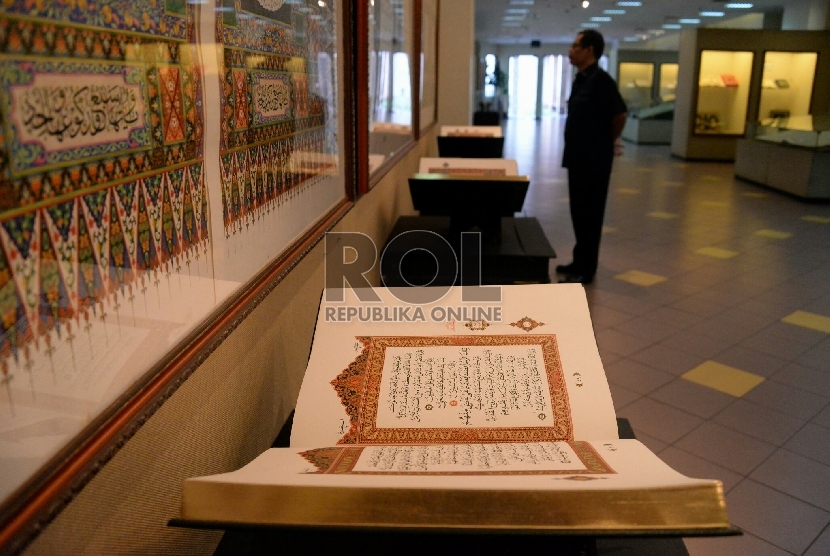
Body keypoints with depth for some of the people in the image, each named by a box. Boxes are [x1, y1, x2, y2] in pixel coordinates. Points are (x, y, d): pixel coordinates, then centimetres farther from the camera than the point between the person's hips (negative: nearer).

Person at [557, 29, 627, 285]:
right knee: (579, 212, 15)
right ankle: (580, 261, 26)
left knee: (590, 214, -2)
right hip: (578, 157, 9)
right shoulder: (580, 79, 12)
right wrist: (572, 150, 16)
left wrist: (609, 142, -3)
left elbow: (620, 114, -17)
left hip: (594, 160, -9)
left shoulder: (601, 79, -15)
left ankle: (586, 270, 6)